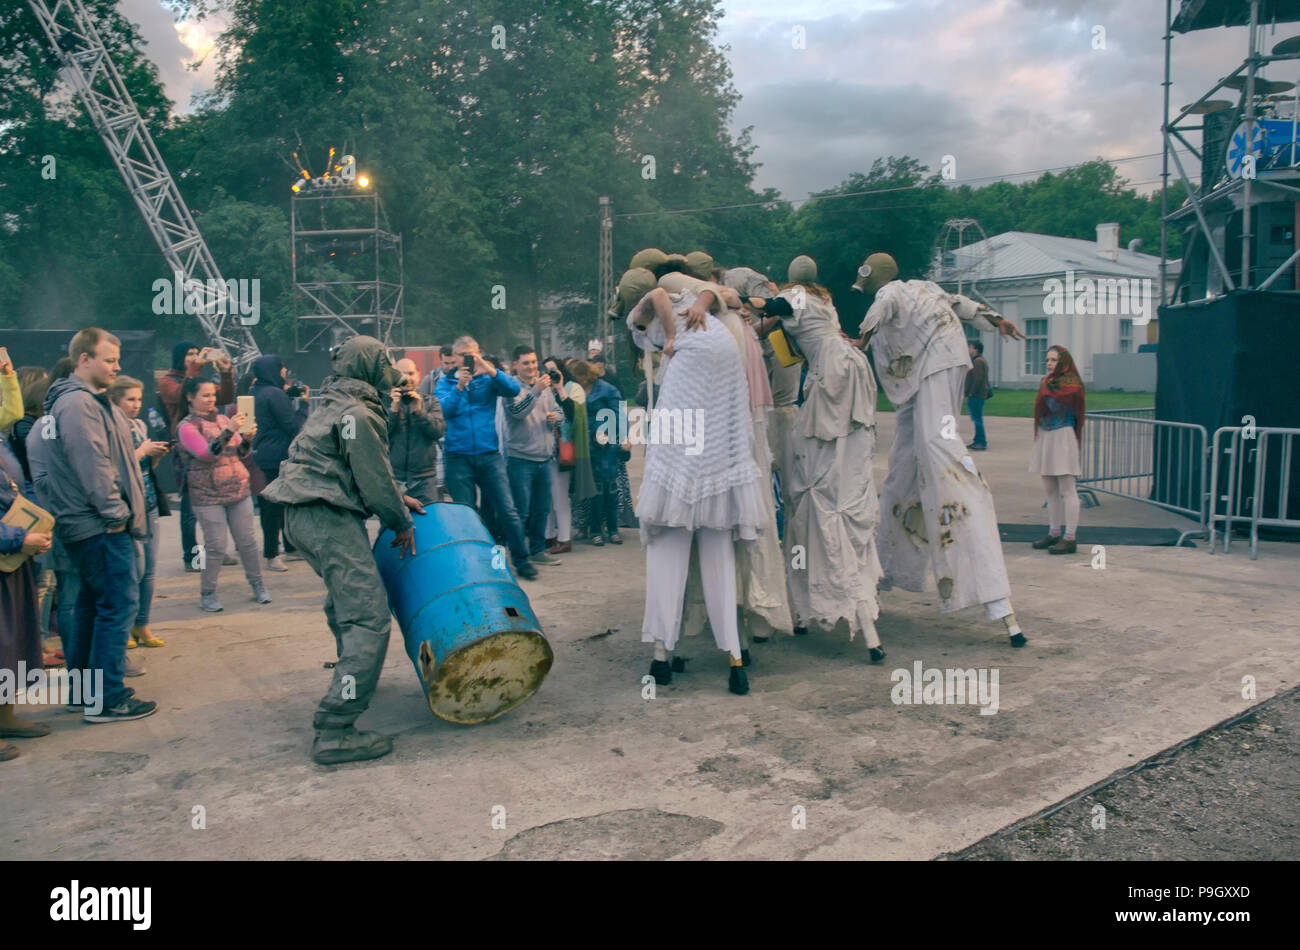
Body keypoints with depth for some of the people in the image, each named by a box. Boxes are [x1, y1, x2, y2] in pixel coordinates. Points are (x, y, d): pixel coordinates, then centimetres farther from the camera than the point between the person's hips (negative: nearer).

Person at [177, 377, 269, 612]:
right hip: (208, 496, -4)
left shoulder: (223, 419, 10)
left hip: (239, 489, 4)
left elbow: (241, 453, 12)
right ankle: (207, 594, 12)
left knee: (247, 541, 6)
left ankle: (257, 585, 19)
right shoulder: (187, 427, -4)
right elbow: (207, 453, -19)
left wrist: (248, 438, -9)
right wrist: (229, 431, -28)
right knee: (216, 547, -3)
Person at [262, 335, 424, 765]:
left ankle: (351, 679, 51)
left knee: (344, 601, 30)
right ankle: (336, 731, -17)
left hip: (302, 515, 11)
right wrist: (401, 523, 1)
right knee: (369, 617, -13)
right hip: (329, 519, -11)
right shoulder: (360, 413, -13)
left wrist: (397, 499, 24)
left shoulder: (332, 406, 19)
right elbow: (373, 479, -12)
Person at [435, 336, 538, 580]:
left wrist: (490, 370, -25)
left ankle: (521, 560, 11)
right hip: (459, 457, 0)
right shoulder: (446, 383, 7)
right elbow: (444, 410, -11)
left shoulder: (488, 378, 7)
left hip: (490, 455, 0)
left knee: (507, 510, -2)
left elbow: (514, 389, -12)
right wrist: (459, 386, -24)